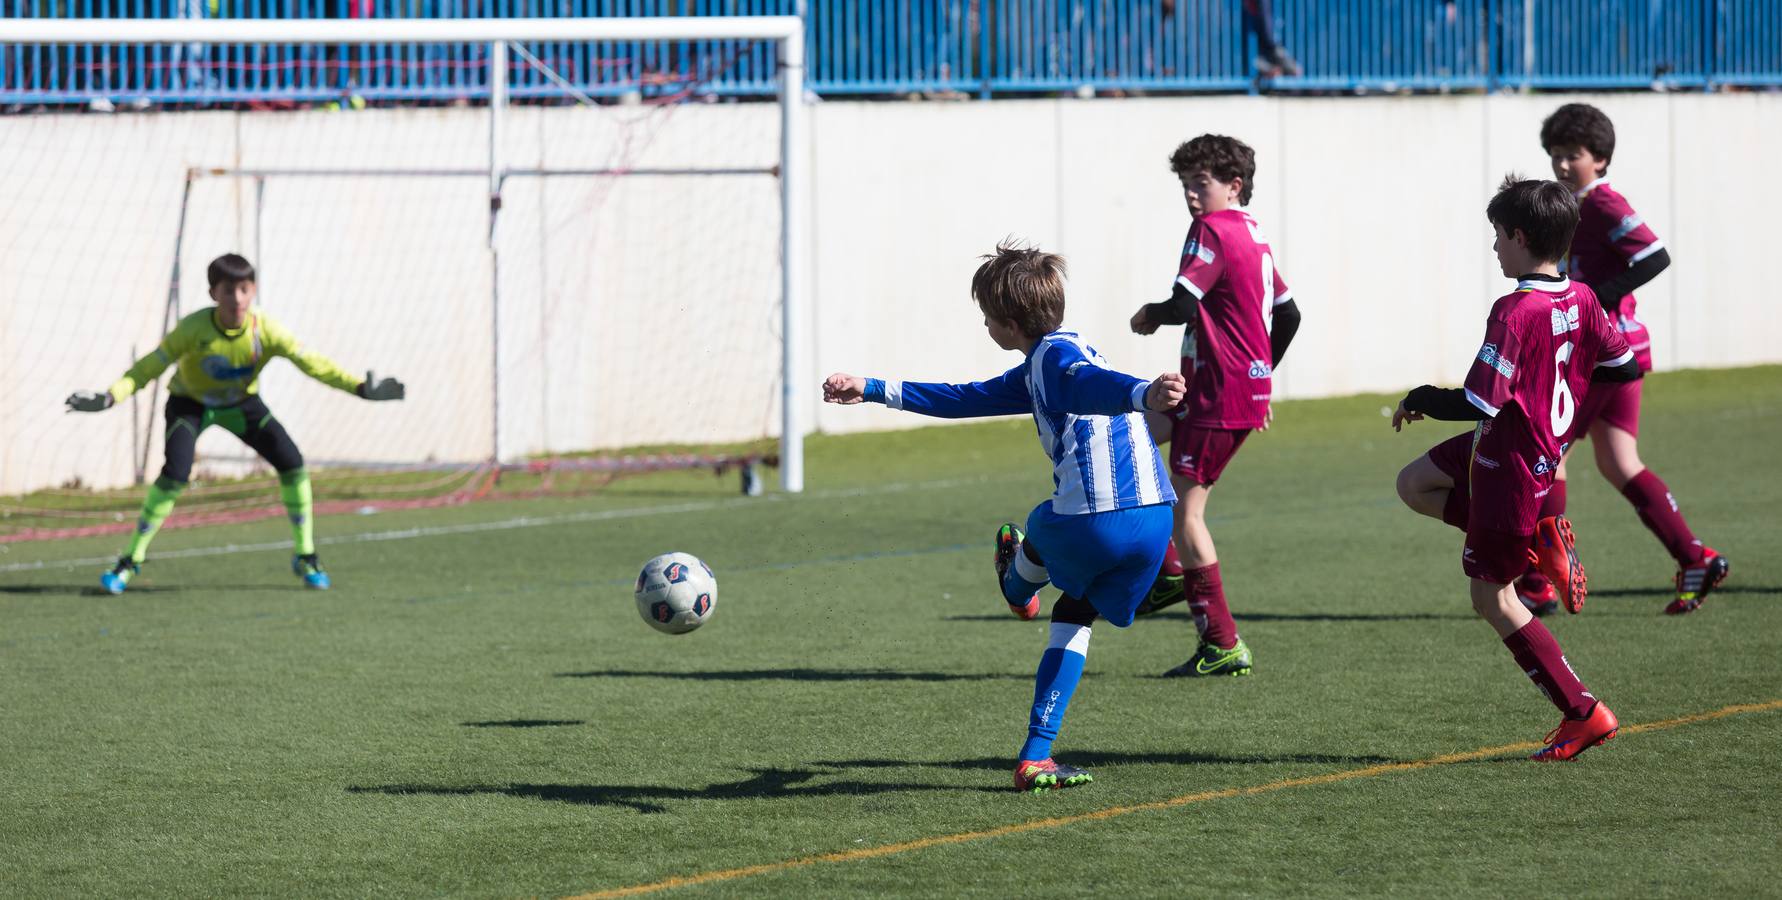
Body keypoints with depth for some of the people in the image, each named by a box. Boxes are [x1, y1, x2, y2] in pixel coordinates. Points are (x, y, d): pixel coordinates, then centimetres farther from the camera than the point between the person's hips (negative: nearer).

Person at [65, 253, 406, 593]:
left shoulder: (265, 331, -24)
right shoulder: (193, 329, -30)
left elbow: (312, 363, -21)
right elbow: (150, 367, -25)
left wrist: (359, 387, -32)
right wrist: (109, 397, -38)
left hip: (242, 403, 3)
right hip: (190, 403, -3)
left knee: (291, 463, -12)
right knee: (175, 474, -25)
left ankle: (306, 557, 4)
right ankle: (130, 561, -12)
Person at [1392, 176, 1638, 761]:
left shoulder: (1514, 313, -27)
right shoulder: (1581, 301, -3)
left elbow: (1478, 404, -28)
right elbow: (1626, 367, 7)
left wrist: (1420, 401, -10)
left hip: (1511, 465, -9)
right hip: (1549, 442, 9)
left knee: (1491, 595, 5)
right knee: (1415, 484, 24)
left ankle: (1582, 713, 4)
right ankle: (1540, 537, 10)